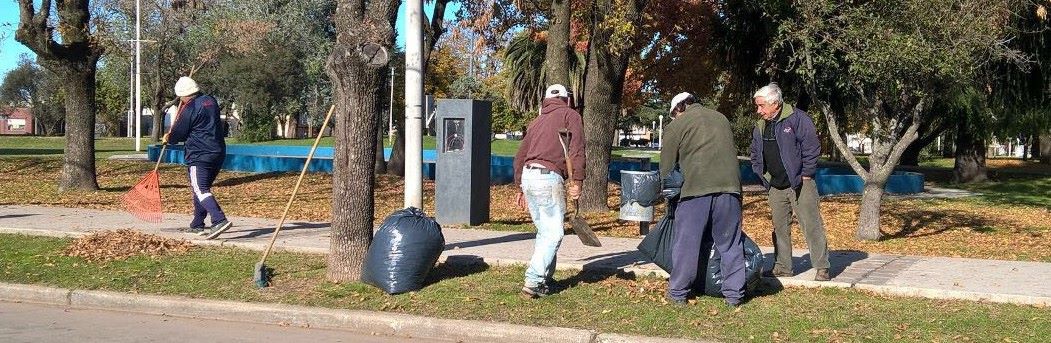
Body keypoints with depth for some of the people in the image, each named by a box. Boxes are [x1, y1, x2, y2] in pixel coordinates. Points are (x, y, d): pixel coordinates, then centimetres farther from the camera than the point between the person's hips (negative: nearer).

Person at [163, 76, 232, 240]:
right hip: (218, 153, 9)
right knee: (201, 188, 19)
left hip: (199, 156, -9)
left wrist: (168, 138, 21)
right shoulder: (211, 101, 11)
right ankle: (197, 225, 27)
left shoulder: (189, 110, -12)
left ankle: (220, 220, -31)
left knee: (200, 190, -14)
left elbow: (178, 134, -2)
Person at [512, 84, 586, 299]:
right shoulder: (570, 115, 6)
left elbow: (520, 156, 24)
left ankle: (545, 280, 17)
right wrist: (577, 181, -12)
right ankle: (533, 282, -14)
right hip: (549, 178, -7)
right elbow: (576, 149, -8)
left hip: (527, 176, 7)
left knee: (544, 231, 16)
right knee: (554, 233, -6)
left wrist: (520, 187, 30)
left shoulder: (537, 121, 24)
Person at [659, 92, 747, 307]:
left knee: (686, 243, 6)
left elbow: (666, 166, 11)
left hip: (696, 187, -4)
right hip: (729, 185, 4)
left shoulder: (676, 126, 10)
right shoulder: (721, 118, 23)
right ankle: (734, 295, 13)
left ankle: (678, 293, 12)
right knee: (730, 244, 10)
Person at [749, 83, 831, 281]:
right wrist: (763, 177, 8)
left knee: (811, 226, -6)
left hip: (799, 184, -6)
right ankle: (782, 267, 20)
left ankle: (822, 268, -2)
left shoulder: (797, 119, -10)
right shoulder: (760, 127, 10)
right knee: (780, 228, 11)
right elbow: (756, 156, 19)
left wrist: (805, 176, -12)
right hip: (775, 188, 7)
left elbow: (811, 148, -12)